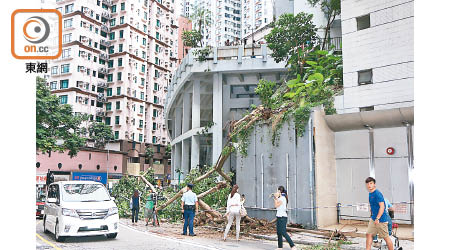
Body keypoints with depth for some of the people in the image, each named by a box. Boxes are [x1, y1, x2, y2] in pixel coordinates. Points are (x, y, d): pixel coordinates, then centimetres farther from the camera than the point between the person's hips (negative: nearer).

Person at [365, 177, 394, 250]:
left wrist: (377, 218, -27)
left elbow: (382, 207, -23)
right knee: (368, 234, 3)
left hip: (381, 219, -9)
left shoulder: (377, 194, -17)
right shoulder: (370, 194, 10)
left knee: (386, 237, 2)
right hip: (373, 219, 9)